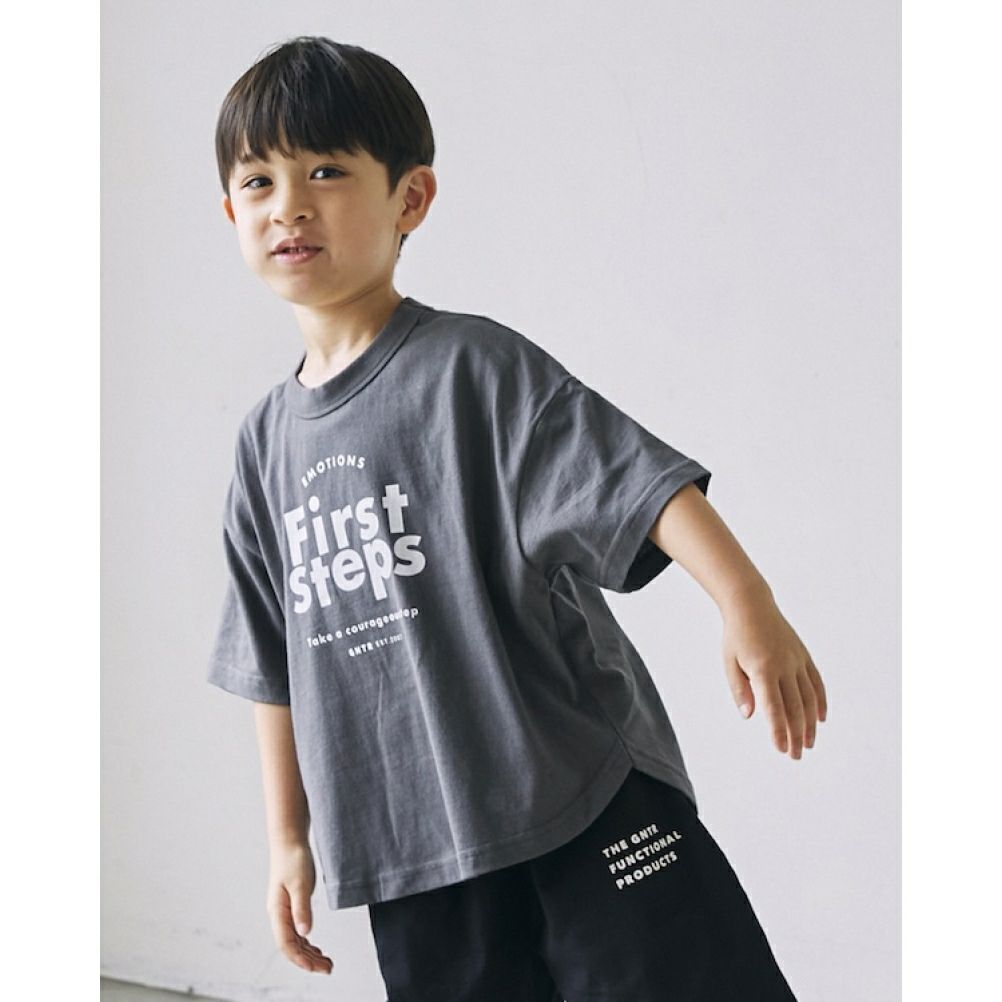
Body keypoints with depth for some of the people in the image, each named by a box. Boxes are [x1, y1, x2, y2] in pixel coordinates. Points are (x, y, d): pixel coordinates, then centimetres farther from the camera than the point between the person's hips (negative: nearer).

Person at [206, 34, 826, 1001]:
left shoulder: (470, 366, -6)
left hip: (583, 796, -5)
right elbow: (276, 665, 17)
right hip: (407, 846, 5)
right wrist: (288, 838, 17)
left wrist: (748, 607, -31)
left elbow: (639, 477, -17)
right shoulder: (267, 436, 10)